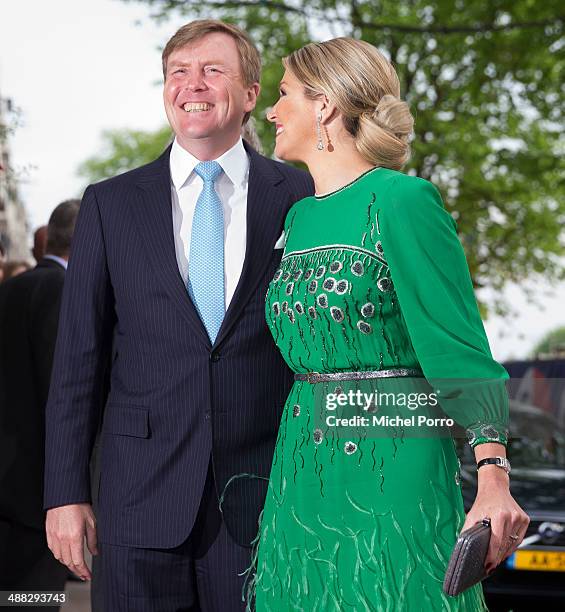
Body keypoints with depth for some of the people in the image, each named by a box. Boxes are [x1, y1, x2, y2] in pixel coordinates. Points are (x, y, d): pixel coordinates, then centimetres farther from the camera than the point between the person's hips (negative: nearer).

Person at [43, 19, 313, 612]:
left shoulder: (302, 199, 4)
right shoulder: (110, 204, 6)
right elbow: (79, 358, 5)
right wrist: (65, 493, 0)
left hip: (262, 498, 0)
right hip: (142, 495, 1)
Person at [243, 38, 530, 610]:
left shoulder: (401, 201, -10)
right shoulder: (298, 217, 13)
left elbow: (460, 348, -14)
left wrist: (493, 483, -22)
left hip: (390, 470, -7)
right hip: (303, 470, 7)